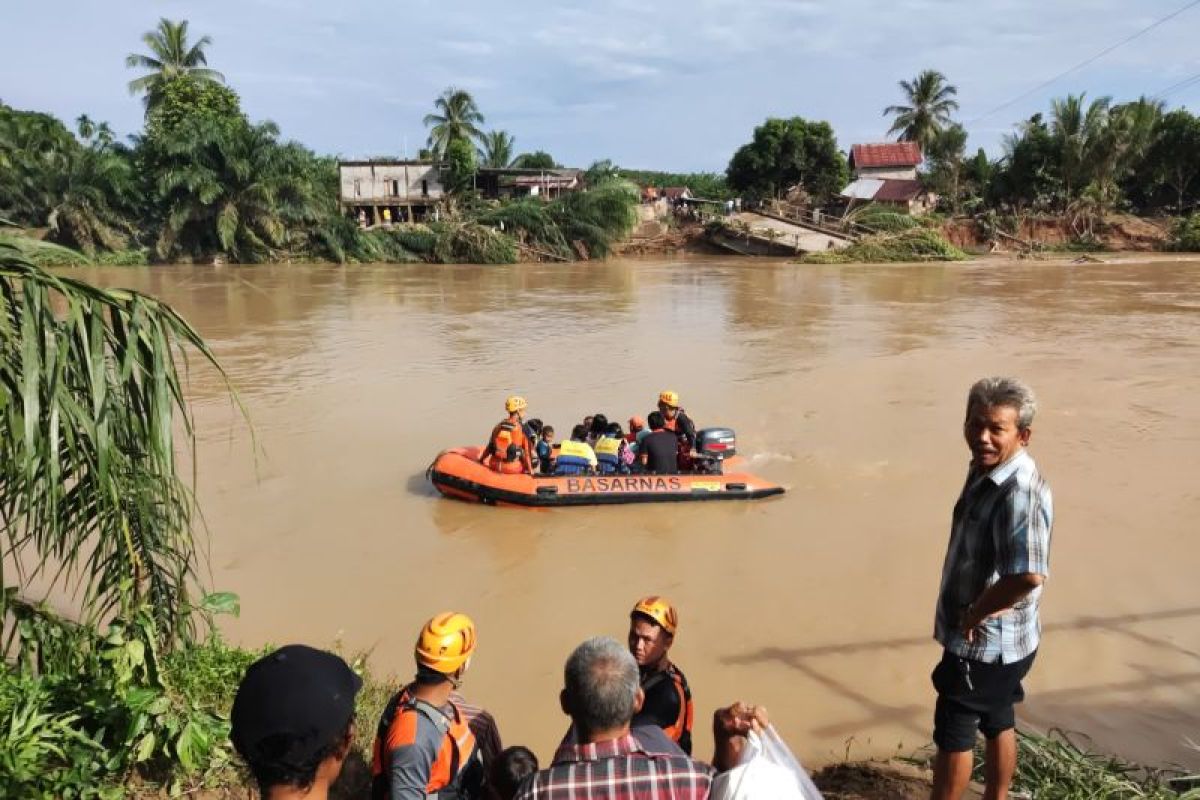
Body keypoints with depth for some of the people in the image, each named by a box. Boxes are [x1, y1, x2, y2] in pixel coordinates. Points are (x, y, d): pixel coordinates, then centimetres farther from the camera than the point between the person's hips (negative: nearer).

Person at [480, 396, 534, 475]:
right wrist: (530, 470, -2)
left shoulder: (499, 425, 2)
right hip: (511, 469, -5)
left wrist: (480, 460, 21)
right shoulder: (522, 429, -10)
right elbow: (526, 452, -10)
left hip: (494, 466, 5)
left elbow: (490, 447, 8)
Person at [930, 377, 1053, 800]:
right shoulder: (984, 471, 1)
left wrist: (972, 616, -24)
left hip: (983, 641, -9)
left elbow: (1028, 575, -39)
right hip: (995, 639, 9)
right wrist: (970, 615, 6)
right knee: (997, 723, 24)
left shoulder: (1020, 492, -29)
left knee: (953, 733, 8)